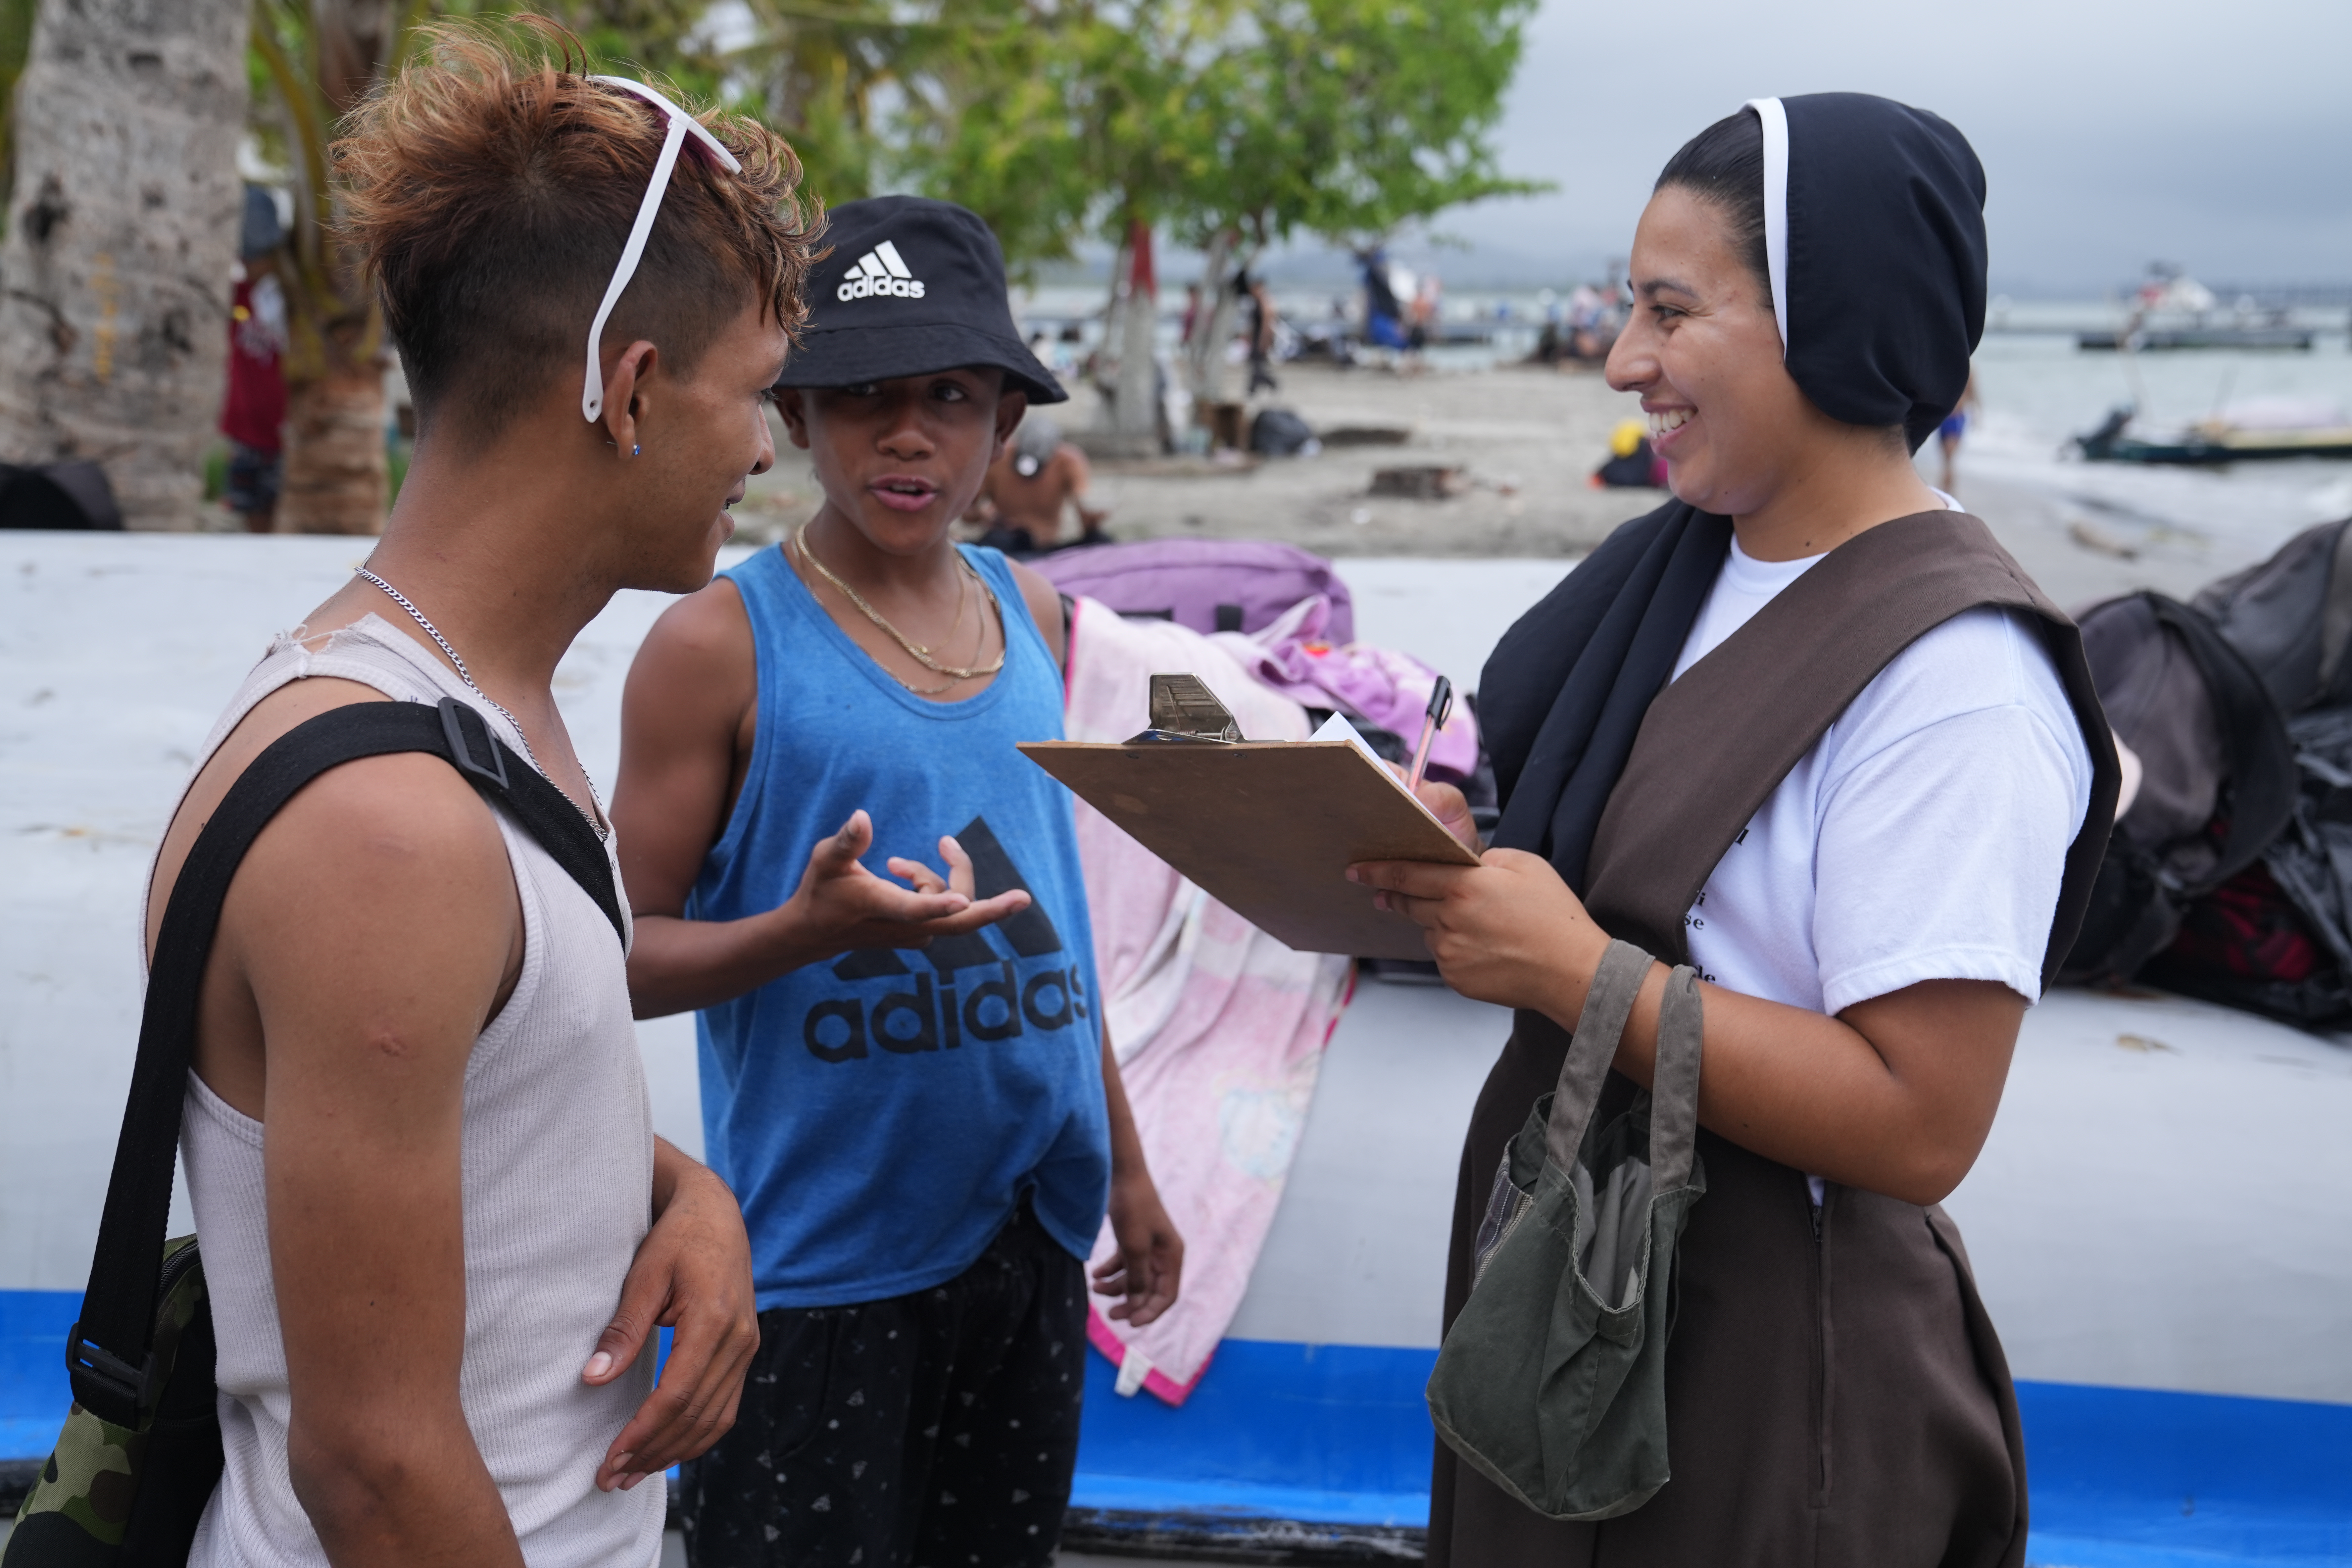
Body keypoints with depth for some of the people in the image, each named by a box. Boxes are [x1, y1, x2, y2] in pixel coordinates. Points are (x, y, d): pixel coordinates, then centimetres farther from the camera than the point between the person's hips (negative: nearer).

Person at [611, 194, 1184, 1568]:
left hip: (1031, 1239, 6)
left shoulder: (1030, 614, 6)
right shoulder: (723, 643, -11)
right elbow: (628, 954, -8)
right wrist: (808, 928, -27)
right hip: (822, 1258, -5)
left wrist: (1123, 1157, 17)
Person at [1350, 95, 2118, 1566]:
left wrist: (1572, 968, -26)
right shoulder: (1685, 564, 3)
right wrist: (1471, 855, -6)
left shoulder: (1955, 681, -22)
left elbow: (1919, 1125, -25)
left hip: (1765, 1358, -8)